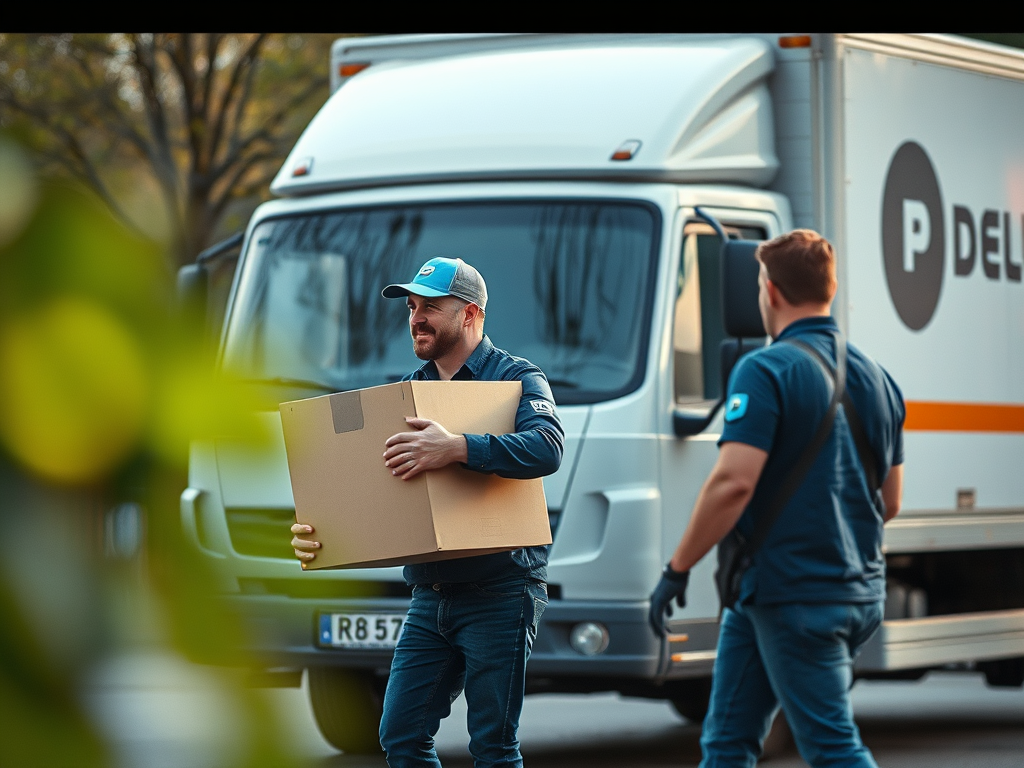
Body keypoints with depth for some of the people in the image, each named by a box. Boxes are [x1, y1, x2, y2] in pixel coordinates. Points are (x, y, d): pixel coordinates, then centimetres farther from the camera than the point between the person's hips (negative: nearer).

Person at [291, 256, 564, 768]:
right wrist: (315, 533, -4)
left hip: (499, 594, -7)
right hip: (429, 597, 7)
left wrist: (456, 448, -38)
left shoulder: (517, 379, -5)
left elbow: (546, 448, -26)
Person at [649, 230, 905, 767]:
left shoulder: (766, 371, -12)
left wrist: (677, 569, -13)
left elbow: (734, 482, -22)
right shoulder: (876, 378, 12)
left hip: (788, 595, -8)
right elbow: (890, 502, 17)